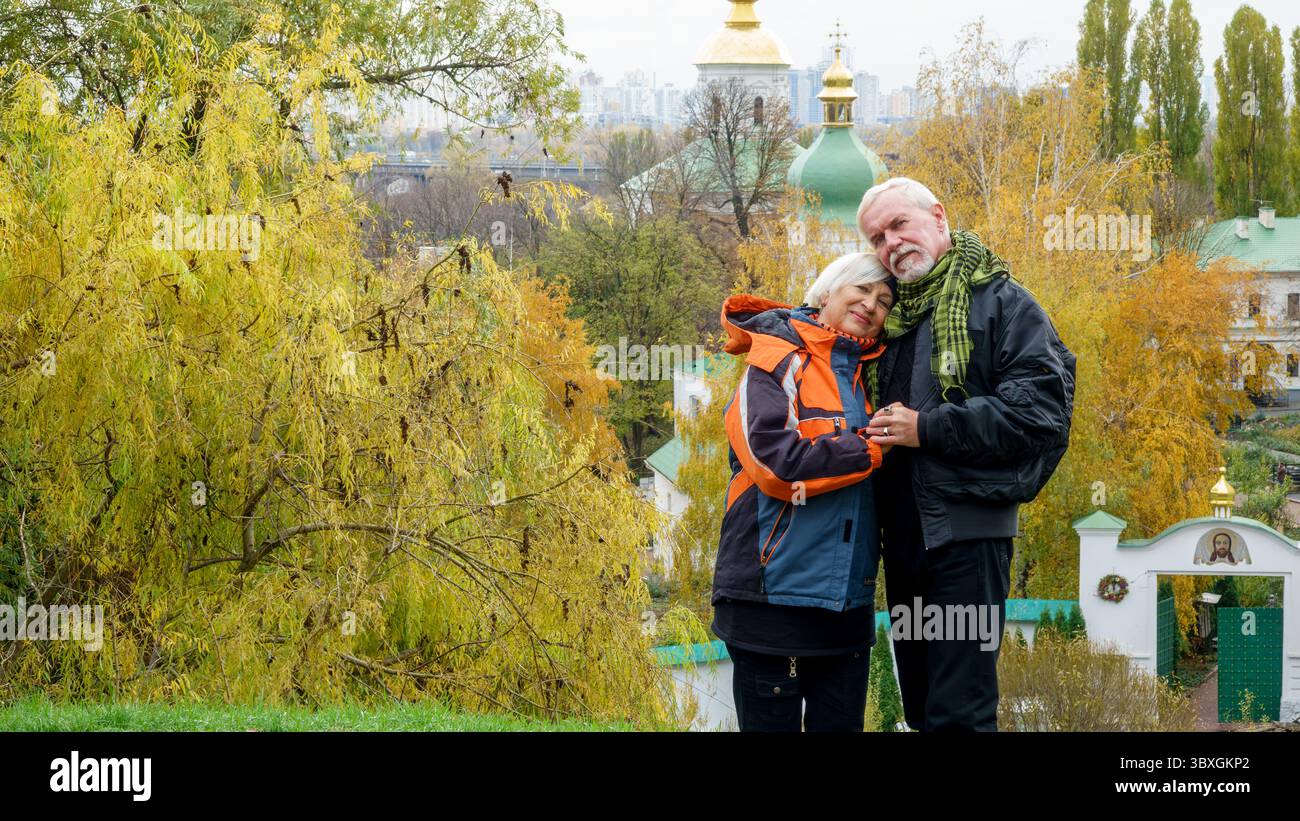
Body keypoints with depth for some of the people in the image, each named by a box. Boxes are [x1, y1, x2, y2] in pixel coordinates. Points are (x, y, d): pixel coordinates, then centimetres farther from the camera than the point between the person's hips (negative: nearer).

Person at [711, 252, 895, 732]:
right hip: (774, 597, -7)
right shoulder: (778, 362, -5)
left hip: (847, 600, 7)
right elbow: (774, 462, -18)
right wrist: (872, 450, -12)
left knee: (841, 724, 7)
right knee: (772, 724, -1)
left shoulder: (866, 374, 16)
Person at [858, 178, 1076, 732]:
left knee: (958, 712, -10)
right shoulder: (891, 316, 17)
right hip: (902, 534, 8)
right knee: (921, 709, 13)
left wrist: (928, 430, -17)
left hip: (966, 528, -8)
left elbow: (1042, 408, -17)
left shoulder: (1000, 302, -5)